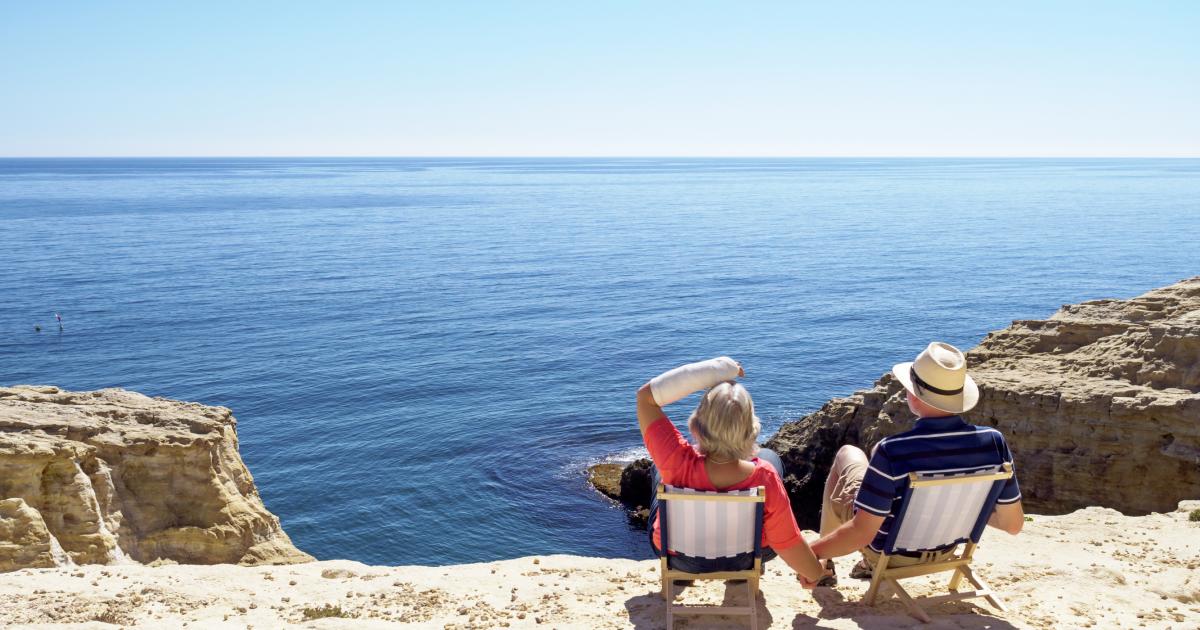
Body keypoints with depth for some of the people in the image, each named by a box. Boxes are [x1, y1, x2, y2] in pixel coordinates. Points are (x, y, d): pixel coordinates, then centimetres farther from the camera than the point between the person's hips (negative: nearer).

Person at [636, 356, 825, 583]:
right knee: (770, 456, 20)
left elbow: (646, 396, -30)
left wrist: (715, 369, -33)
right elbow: (789, 545, -25)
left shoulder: (678, 464, -41)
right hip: (743, 562, 0)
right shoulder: (766, 479, -38)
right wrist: (817, 572, -4)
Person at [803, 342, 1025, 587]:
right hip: (943, 552, 4)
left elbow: (861, 533, -32)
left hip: (887, 553, -4)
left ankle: (825, 566, 33)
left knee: (847, 454, 23)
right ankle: (872, 565, 37)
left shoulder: (892, 452, -37)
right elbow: (1013, 523, -13)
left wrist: (812, 551, -17)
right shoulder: (993, 442, -25)